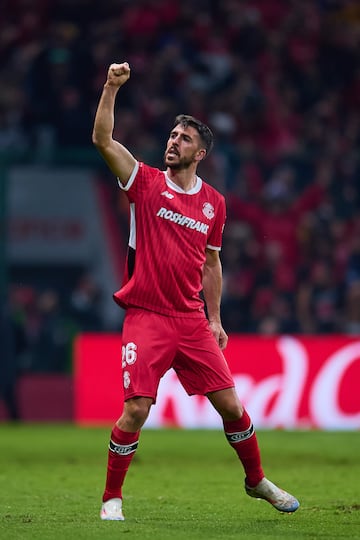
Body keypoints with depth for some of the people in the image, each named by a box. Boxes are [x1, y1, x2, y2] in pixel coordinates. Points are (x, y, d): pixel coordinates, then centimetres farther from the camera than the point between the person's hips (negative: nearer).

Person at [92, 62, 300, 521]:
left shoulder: (214, 203, 10)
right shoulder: (146, 182, 0)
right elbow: (102, 139, -12)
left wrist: (214, 318, 16)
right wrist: (112, 87, -21)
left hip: (192, 320, 3)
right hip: (146, 316, -3)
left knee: (231, 405, 3)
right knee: (135, 410, -13)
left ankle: (257, 481, 25)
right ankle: (111, 498, 4)